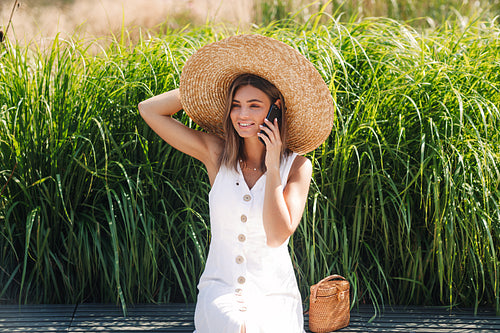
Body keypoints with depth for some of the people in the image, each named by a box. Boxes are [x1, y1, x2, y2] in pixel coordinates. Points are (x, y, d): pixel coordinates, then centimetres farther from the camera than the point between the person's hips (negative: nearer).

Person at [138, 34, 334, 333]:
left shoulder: (297, 166, -2)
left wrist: (272, 167, -12)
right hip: (221, 292, 0)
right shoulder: (216, 153, 2)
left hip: (274, 295, 0)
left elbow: (277, 236, -14)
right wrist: (212, 86, 4)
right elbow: (149, 110, 2)